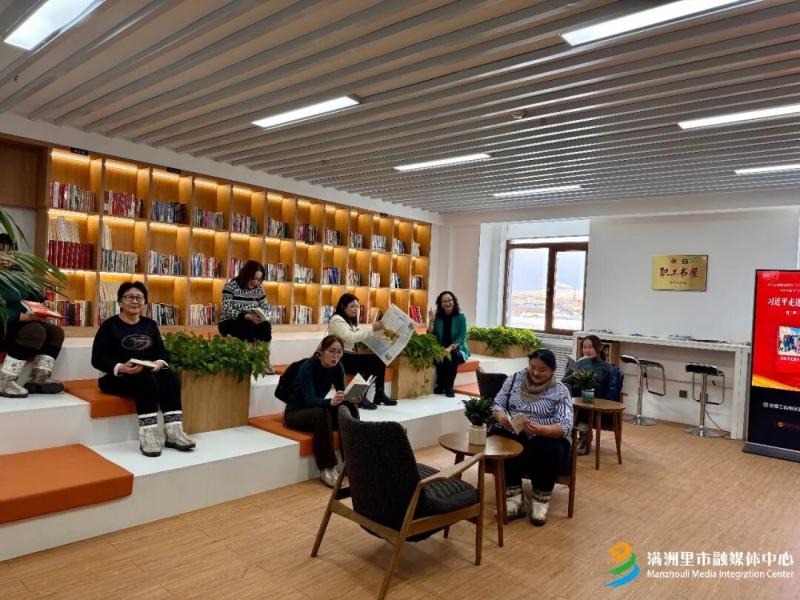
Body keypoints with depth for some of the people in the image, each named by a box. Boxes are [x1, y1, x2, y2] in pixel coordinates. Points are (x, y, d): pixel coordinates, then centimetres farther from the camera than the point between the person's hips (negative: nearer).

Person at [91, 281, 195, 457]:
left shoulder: (150, 325, 15)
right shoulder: (110, 325, 0)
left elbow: (162, 351, 11)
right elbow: (97, 359, -7)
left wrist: (160, 362, -14)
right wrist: (120, 368, -25)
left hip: (149, 373, 5)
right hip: (117, 377, -4)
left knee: (170, 377, -27)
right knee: (147, 380, -35)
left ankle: (173, 433, -31)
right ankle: (148, 436, -38)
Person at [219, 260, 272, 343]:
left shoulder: (259, 289, 4)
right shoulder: (231, 286, -11)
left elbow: (267, 308, 7)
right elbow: (227, 310, -19)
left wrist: (262, 315, -18)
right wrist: (247, 316, -31)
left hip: (251, 322, 4)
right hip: (229, 323, -4)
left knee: (265, 325, -27)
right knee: (248, 326, -35)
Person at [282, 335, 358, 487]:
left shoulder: (337, 367, -7)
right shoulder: (308, 367, -25)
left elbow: (342, 393, -8)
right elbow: (310, 400, -34)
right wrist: (331, 402, -53)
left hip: (317, 409, 6)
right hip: (295, 412, -6)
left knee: (351, 409, -19)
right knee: (321, 414, -37)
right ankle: (327, 469, -31)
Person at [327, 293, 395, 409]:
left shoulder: (352, 321, 19)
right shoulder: (337, 320, -11)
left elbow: (361, 336, 12)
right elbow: (351, 338, -25)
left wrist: (376, 330, -6)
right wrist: (372, 328, -26)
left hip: (351, 355, 9)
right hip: (340, 358, -9)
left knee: (380, 359, -11)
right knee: (370, 362, -26)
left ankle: (379, 395, -5)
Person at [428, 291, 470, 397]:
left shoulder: (461, 317, -4)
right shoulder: (437, 317, 3)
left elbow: (461, 338, -13)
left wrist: (450, 348, -29)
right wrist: (431, 321, -13)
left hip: (458, 350, -1)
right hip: (441, 350, 1)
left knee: (452, 355, -35)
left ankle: (449, 387, -24)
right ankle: (440, 385, -16)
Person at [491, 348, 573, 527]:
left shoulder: (560, 391, -4)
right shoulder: (515, 378, 5)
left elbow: (565, 427, -13)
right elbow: (497, 404, 4)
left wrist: (541, 430, -33)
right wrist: (501, 417, -20)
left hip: (547, 439, -2)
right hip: (513, 436, 2)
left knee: (551, 451, -35)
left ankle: (540, 501, -10)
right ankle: (515, 500, -20)